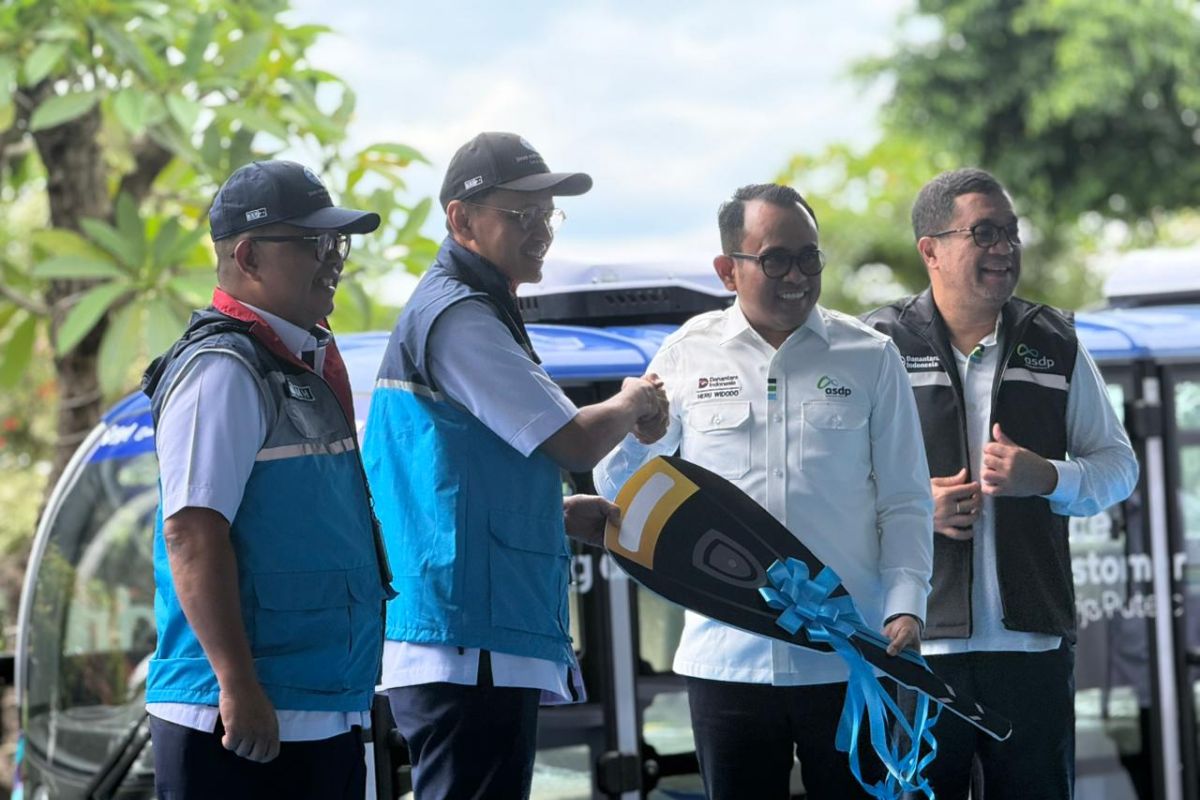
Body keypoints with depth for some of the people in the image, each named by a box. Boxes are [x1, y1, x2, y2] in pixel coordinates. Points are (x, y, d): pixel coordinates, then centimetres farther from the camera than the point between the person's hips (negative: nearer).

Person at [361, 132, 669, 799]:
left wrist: (572, 515, 14)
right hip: (469, 645, -11)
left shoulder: (470, 311, 22)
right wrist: (634, 404, 6)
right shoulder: (457, 317, -12)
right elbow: (574, 443, -15)